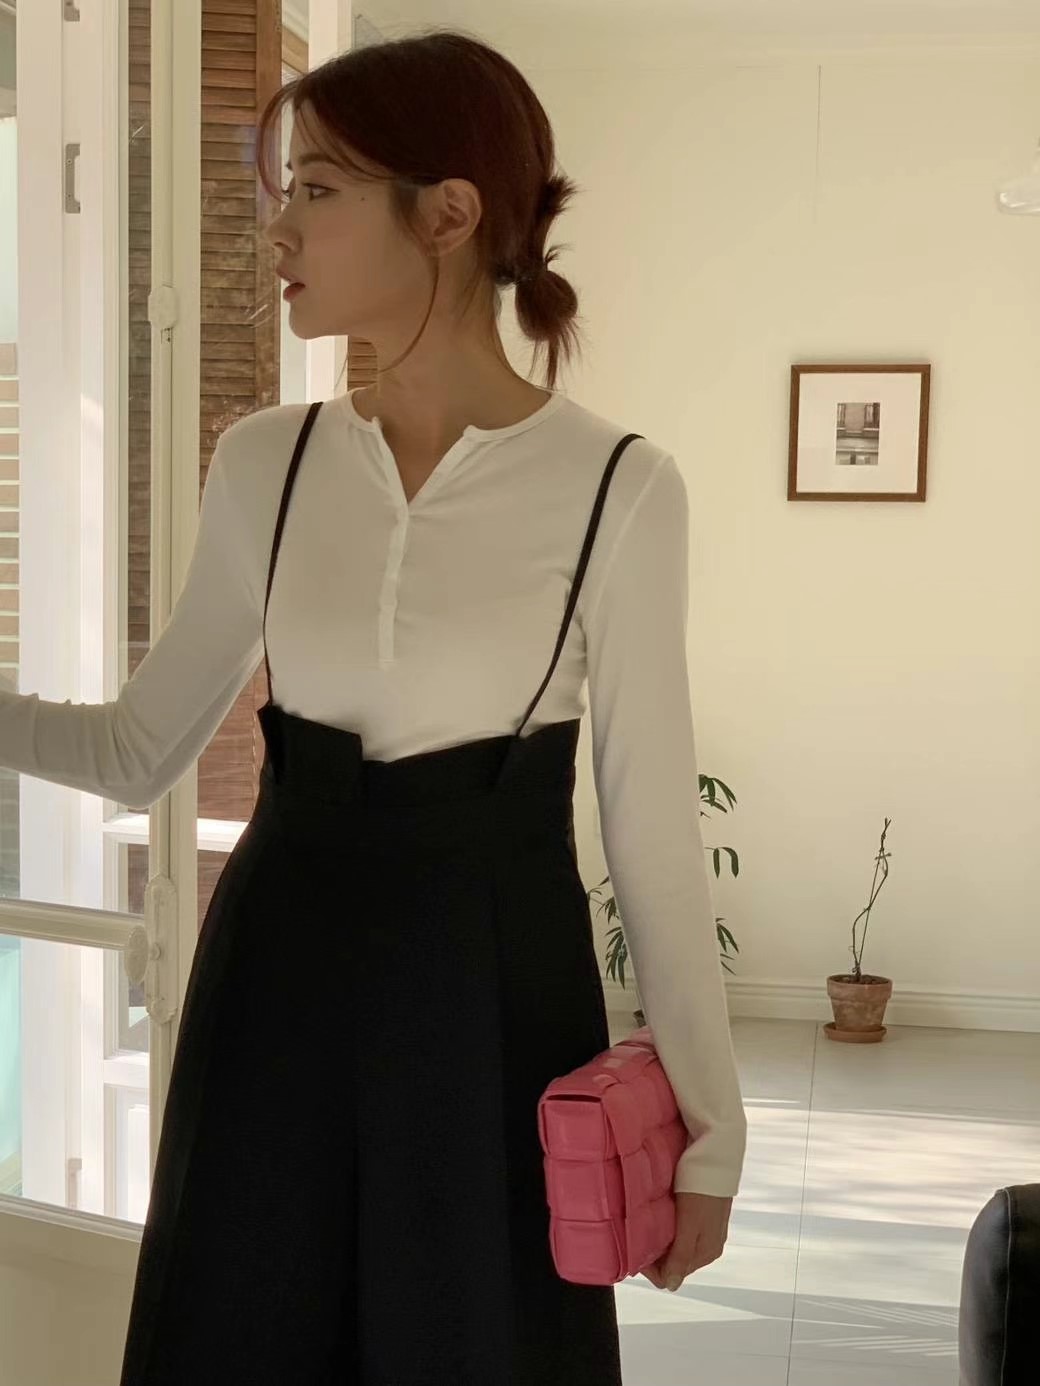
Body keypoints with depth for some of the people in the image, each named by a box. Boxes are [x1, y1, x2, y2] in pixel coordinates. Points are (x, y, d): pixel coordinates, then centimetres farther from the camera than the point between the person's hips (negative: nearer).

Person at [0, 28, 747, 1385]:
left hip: (492, 997, -3)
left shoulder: (618, 486, -11)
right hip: (275, 985, 4)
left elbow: (652, 824, -6)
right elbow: (141, 750, 7)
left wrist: (709, 1121, -3)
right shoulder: (265, 465, 1)